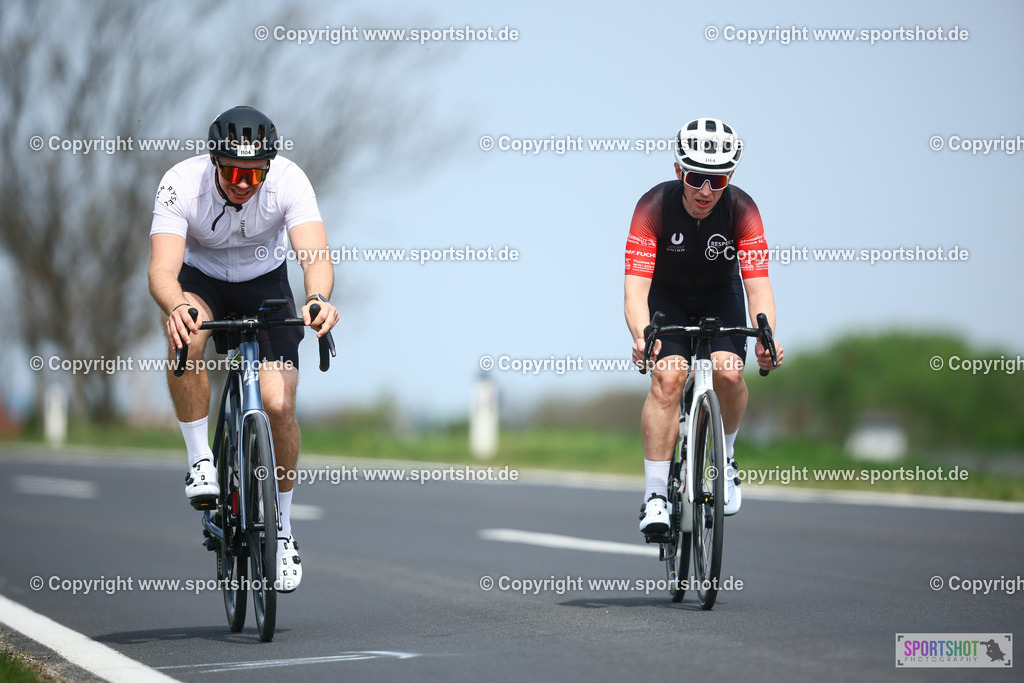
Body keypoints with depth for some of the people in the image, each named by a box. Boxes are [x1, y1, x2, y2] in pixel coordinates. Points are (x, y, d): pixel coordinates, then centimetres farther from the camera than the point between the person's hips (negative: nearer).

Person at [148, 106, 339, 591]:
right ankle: (200, 460, -19)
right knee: (186, 334, -37)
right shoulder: (182, 184, -30)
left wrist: (318, 299, -62)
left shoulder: (289, 182, -28)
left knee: (278, 405, -17)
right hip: (200, 281, 0)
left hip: (265, 283, 0)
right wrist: (175, 308, -63)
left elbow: (316, 255, -40)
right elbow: (161, 269, -40)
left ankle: (282, 526, 6)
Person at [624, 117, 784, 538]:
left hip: (720, 296, 1)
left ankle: (723, 456, 7)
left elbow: (758, 284, -31)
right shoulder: (655, 206, -29)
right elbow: (636, 284, -36)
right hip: (666, 296, -1)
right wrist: (641, 337, -56)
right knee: (668, 376, -24)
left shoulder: (741, 209, -25)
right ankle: (655, 495, -19)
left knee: (728, 373, -23)